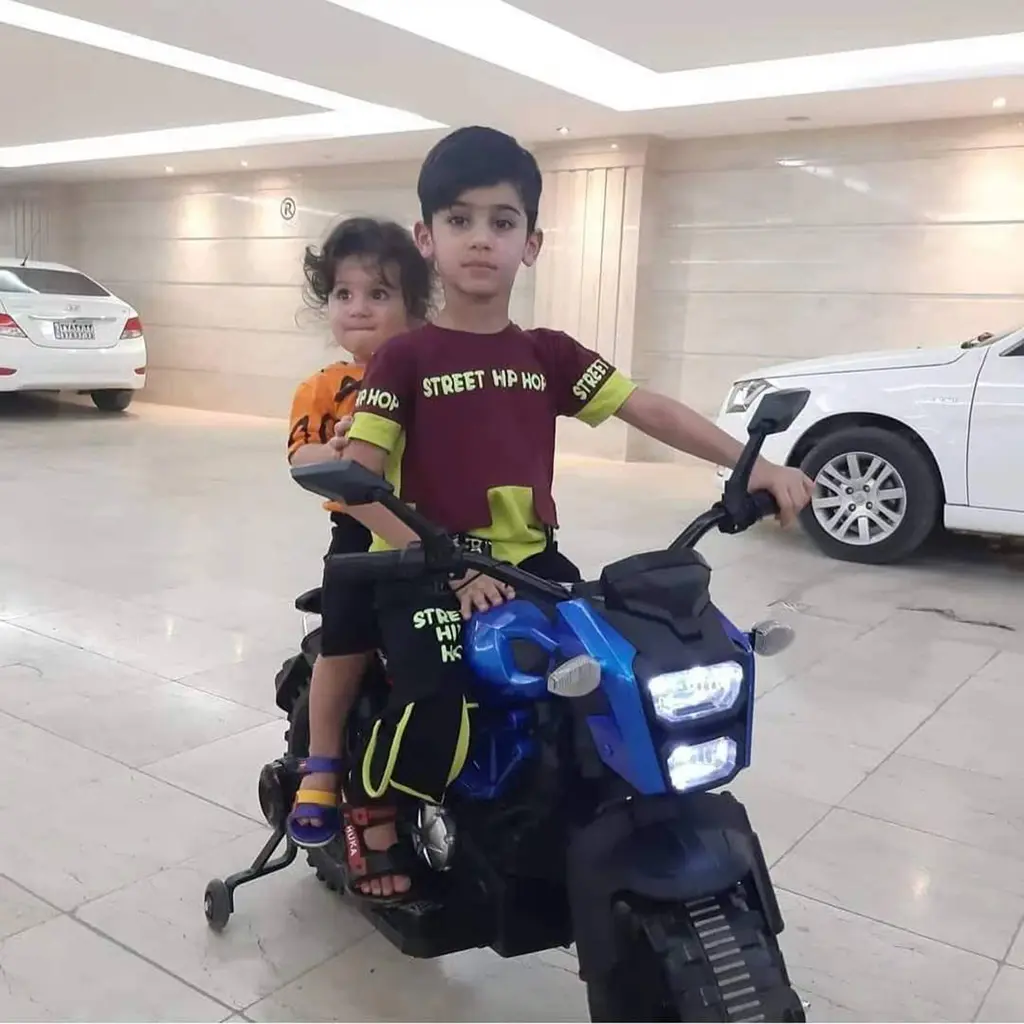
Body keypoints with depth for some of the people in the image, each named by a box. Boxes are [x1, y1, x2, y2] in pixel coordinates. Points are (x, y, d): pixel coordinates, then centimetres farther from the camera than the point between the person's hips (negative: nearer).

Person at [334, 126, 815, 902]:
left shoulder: (549, 355, 8)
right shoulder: (405, 358, -5)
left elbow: (649, 409, 4)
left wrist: (752, 466, -6)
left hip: (528, 562, 5)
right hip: (425, 572, -4)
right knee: (436, 721, -24)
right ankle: (372, 811, 12)